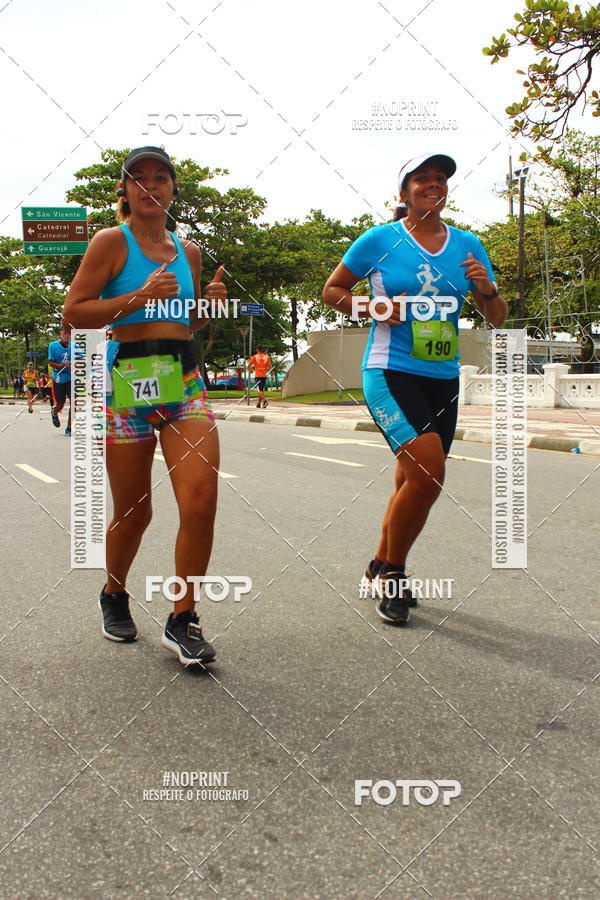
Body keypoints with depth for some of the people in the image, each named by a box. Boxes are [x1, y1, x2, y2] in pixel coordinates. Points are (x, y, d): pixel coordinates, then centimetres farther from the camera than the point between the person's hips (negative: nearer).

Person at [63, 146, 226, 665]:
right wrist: (138, 297, -14)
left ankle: (182, 621, 1)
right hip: (128, 381, -4)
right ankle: (114, 597, 33)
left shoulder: (188, 252, 18)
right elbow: (74, 313, -5)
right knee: (134, 512, 4)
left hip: (185, 380, 4)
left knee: (201, 499, -13)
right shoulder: (112, 241, 3)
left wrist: (209, 303, 7)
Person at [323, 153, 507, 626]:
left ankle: (383, 566, 32)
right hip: (391, 373, -5)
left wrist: (487, 290, -9)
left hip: (443, 379, 5)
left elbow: (497, 319, 13)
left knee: (414, 483, 12)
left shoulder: (467, 245, 9)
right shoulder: (380, 240, -1)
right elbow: (332, 290, 6)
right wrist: (375, 309, -10)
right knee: (428, 473, -19)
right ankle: (392, 571, 2)